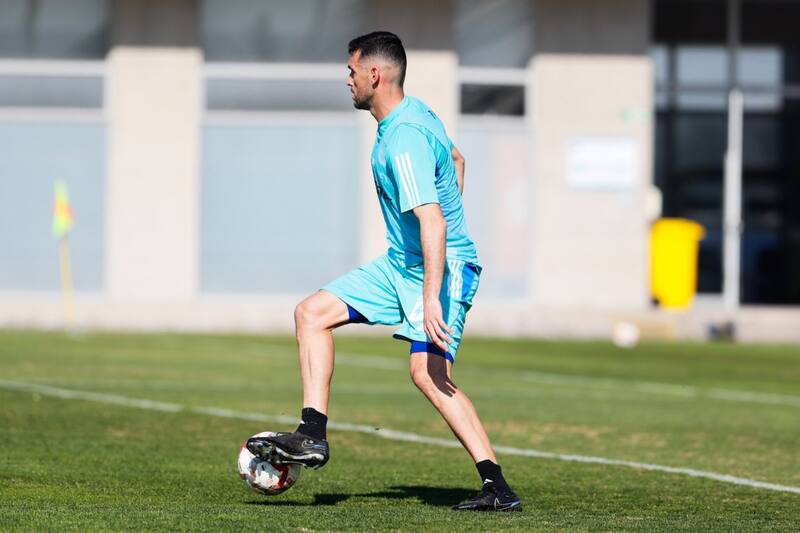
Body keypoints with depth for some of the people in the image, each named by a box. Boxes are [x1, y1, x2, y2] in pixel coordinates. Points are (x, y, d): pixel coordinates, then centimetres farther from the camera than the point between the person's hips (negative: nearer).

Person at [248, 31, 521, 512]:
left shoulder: (404, 140, -24)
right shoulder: (415, 114, 7)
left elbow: (433, 220, -31)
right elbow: (456, 159, 25)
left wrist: (432, 298, -35)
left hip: (441, 267, -10)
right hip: (400, 264, 10)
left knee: (428, 372, -21)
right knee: (312, 313, 5)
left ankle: (498, 488, -19)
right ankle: (313, 437, 2)